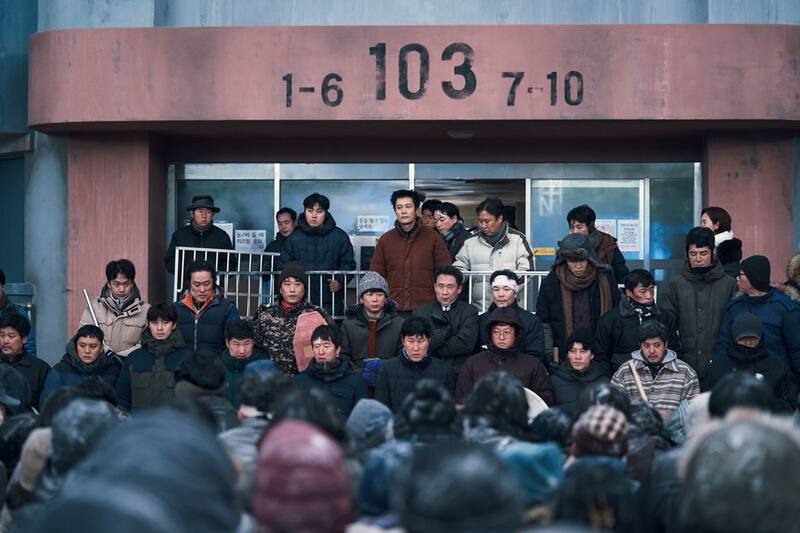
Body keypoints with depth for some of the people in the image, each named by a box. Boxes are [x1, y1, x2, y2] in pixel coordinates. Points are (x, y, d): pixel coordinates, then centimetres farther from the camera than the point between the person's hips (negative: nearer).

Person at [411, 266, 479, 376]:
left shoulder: (470, 311, 9)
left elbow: (466, 344, -5)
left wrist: (429, 349, -1)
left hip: (458, 371, -1)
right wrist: (446, 331, -5)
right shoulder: (420, 312, 14)